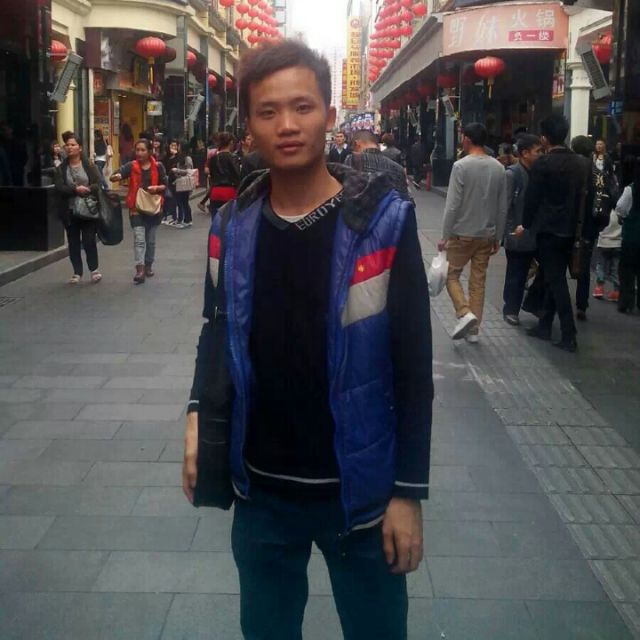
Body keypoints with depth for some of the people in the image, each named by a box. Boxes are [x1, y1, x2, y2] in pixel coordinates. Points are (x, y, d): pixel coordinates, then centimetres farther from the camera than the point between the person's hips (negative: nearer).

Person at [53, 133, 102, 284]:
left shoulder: (90, 166, 2)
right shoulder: (60, 169, 5)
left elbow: (99, 184, -6)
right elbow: (59, 188, -7)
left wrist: (87, 189, -22)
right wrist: (75, 189, -20)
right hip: (69, 211, 2)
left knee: (89, 240, -2)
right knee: (73, 242, 7)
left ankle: (94, 269, 15)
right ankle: (77, 272, 17)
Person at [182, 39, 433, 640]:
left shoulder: (383, 220, -11)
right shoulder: (232, 226, -1)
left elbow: (413, 365, -10)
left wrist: (408, 491, -10)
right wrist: (198, 411, -5)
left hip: (358, 489, -3)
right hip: (260, 489, 3)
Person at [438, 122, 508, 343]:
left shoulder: (461, 166, -13)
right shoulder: (498, 168, 3)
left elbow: (452, 205, -16)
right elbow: (502, 208, 7)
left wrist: (445, 236, -9)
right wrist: (498, 237, 15)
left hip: (462, 233, -5)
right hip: (487, 234, 5)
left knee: (451, 275, 10)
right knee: (478, 281, 10)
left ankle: (465, 314, -9)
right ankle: (474, 329, 14)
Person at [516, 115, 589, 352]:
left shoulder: (543, 163, -13)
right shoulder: (580, 163, 5)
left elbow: (532, 197, -9)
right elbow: (581, 196, 9)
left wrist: (525, 224, 5)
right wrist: (573, 222, 17)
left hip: (548, 229, -6)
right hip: (569, 229, 6)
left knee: (555, 280, -3)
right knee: (555, 278, 15)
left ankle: (569, 335, -5)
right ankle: (545, 325, 24)